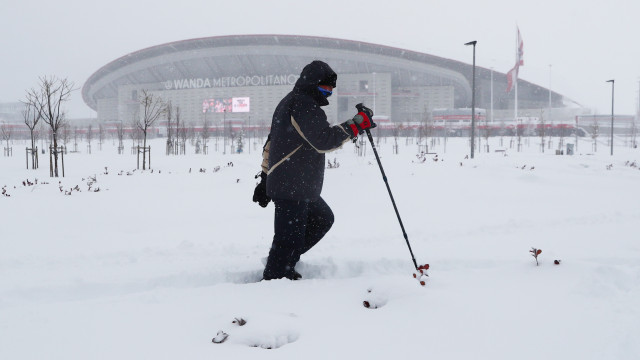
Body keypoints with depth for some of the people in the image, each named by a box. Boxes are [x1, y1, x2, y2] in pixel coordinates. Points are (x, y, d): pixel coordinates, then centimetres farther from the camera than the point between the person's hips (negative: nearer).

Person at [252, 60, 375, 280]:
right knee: (290, 237, -8)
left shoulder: (288, 103, 21)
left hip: (300, 188, 11)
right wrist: (356, 125, -16)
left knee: (323, 219, 23)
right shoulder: (303, 105, -13)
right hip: (291, 188, -11)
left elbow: (272, 143, 24)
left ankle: (283, 262, 23)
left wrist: (265, 177, 27)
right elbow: (324, 141, -23)